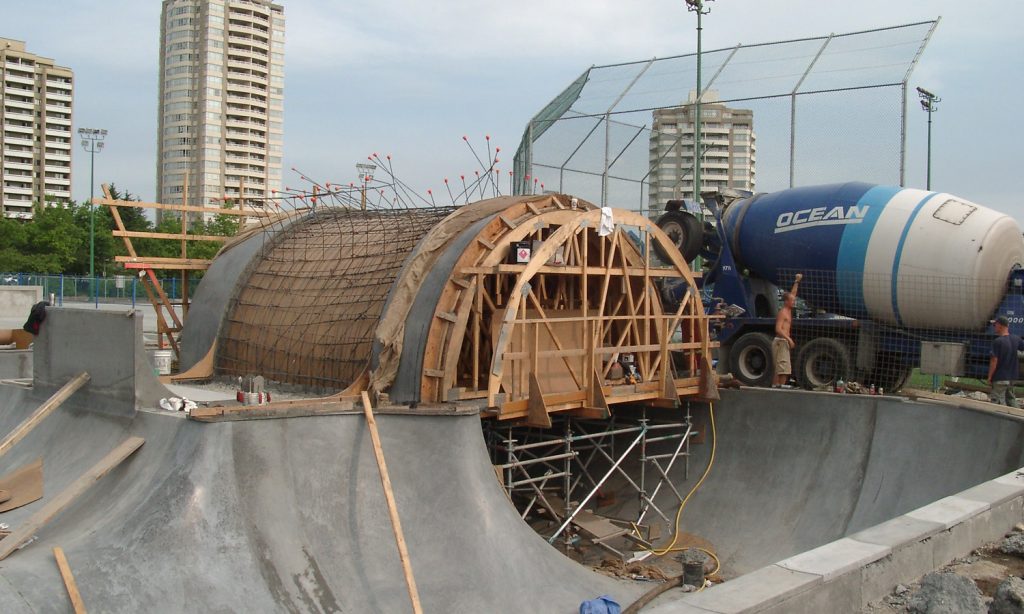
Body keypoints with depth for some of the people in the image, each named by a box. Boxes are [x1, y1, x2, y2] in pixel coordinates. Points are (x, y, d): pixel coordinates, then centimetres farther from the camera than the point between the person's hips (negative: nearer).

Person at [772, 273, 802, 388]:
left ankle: (781, 387, 7)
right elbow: (778, 329, -20)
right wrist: (789, 339, -25)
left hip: (785, 342, 9)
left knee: (786, 369, 7)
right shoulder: (782, 312, -10)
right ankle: (775, 387, -16)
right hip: (780, 341, -9)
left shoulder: (789, 311, 15)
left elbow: (792, 294, 24)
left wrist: (796, 282, 19)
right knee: (779, 368, -13)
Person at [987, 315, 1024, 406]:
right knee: (1011, 399, 17)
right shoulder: (1016, 339, 0)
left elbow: (994, 361, -17)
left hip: (1000, 378, -7)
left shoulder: (997, 341, -17)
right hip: (1011, 377, 7)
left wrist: (989, 377, -10)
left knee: (998, 402, -3)